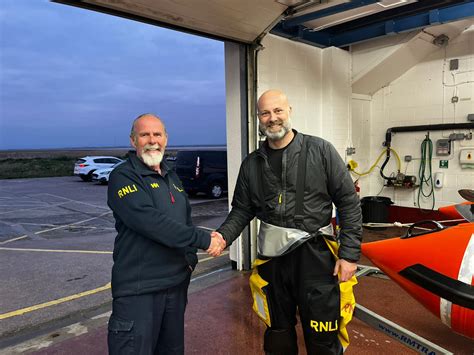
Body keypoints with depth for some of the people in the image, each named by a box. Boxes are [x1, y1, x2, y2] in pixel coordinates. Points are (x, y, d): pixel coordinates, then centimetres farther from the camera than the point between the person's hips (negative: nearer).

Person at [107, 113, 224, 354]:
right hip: (139, 289, -7)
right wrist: (203, 240, -20)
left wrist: (191, 258, 7)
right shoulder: (123, 177, -11)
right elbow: (152, 222, -24)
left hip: (178, 283, 8)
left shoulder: (171, 177, 13)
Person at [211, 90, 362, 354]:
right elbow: (242, 210, 11)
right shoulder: (252, 164, 5)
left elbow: (349, 203, -4)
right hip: (272, 258, 4)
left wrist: (350, 254, -8)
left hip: (315, 255, -3)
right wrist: (224, 236, -7)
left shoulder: (321, 151, -5)